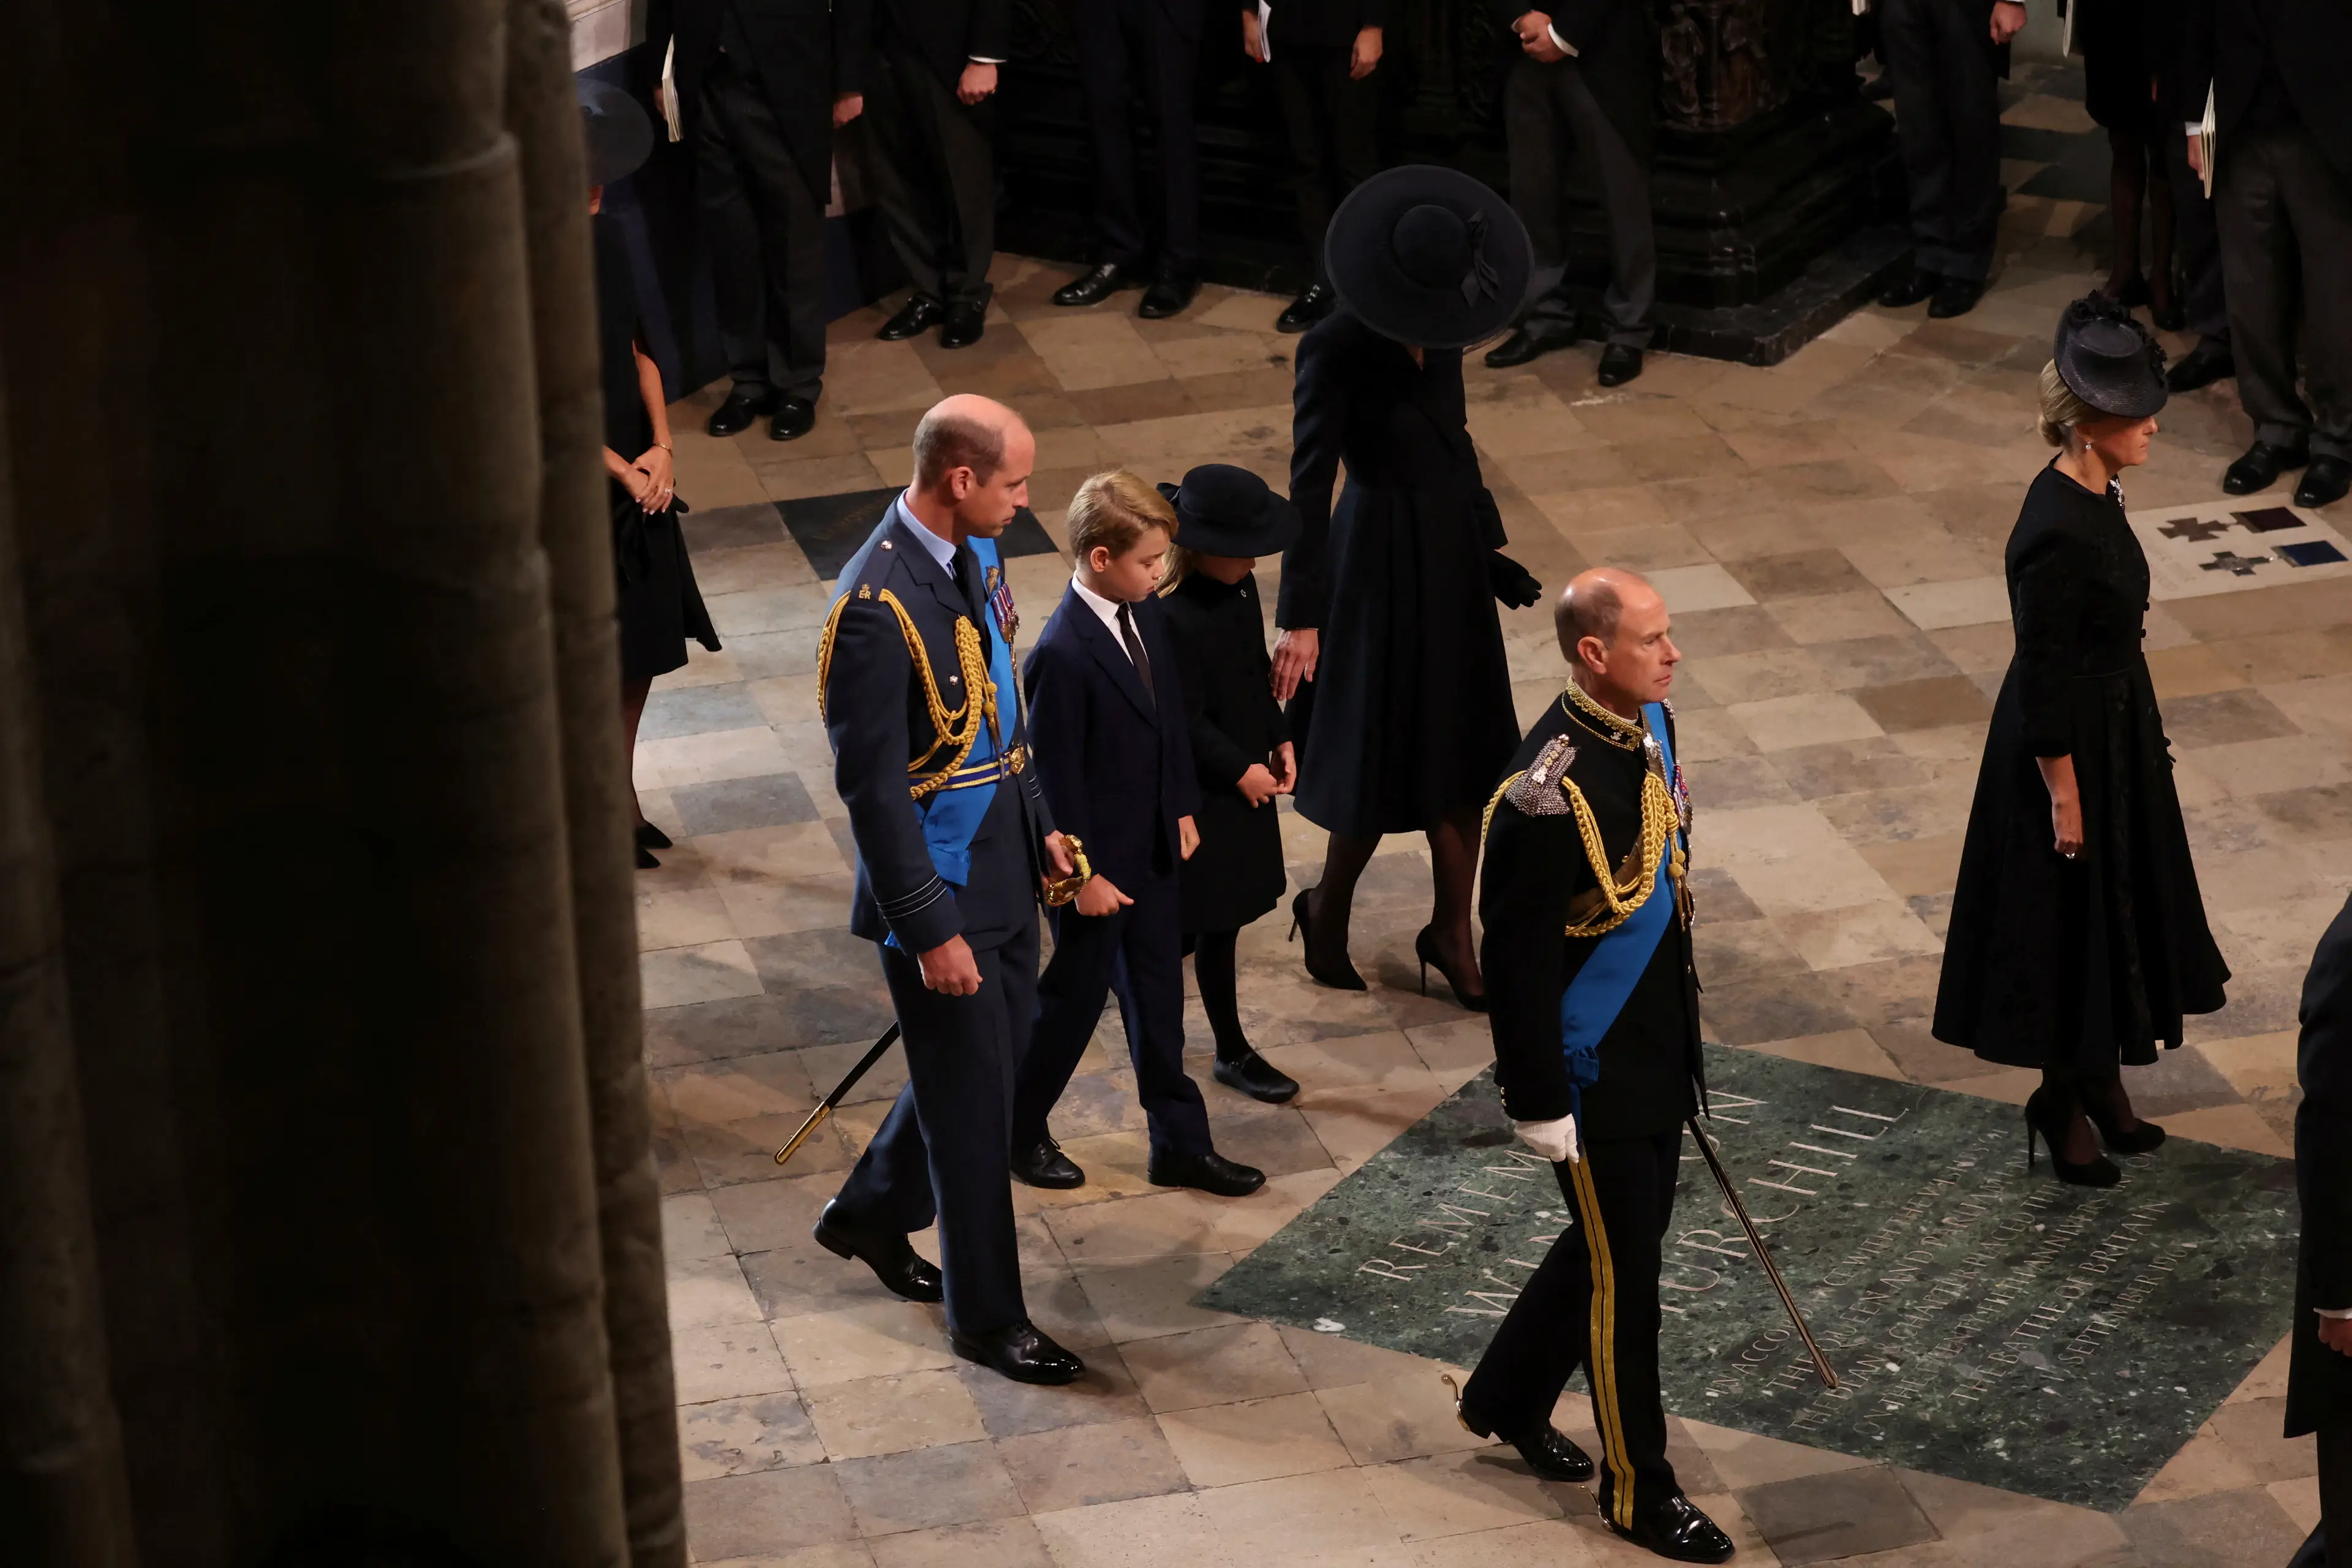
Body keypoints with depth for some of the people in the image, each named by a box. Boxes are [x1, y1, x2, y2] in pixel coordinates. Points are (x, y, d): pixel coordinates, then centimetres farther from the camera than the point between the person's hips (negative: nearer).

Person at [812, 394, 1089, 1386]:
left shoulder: (974, 553, 1)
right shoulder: (879, 609, -27)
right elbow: (872, 789, -24)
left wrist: (1039, 826, 16)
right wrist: (930, 929, -21)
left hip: (1000, 866, 9)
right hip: (938, 886, -9)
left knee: (996, 1054, 22)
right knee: (972, 1099, 4)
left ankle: (871, 1214, 44)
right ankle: (987, 1318, 21)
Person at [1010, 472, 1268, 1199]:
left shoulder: (1145, 614, -4)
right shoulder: (1063, 655, -29)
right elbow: (1055, 775, -23)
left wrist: (1183, 808, 13)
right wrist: (1085, 874, -17)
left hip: (1152, 844, 8)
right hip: (1095, 858, -8)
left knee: (1158, 992, 17)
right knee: (1077, 993, 10)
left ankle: (1181, 1142, 29)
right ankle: (1020, 1131, 32)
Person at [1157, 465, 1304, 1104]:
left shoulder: (1238, 586, -1)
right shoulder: (1173, 617, -28)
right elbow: (1185, 721, -22)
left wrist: (1280, 740, 4)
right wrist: (1241, 770, -16)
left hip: (1244, 771, 8)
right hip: (1203, 788, -8)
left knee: (1202, 914, 19)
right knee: (1217, 919, 5)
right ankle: (1232, 1052, 19)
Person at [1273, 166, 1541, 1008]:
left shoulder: (1438, 325, -2)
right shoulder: (1339, 347, -23)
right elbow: (1308, 482, -22)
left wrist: (1487, 535, 21)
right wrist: (1301, 617, -23)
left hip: (1454, 546, 7)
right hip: (1383, 556, -7)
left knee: (1465, 747, 12)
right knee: (1388, 751, 5)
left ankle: (1452, 932, 25)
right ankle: (1327, 908, 29)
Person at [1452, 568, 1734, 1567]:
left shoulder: (1650, 726, -1)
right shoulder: (1548, 794, -28)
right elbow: (1516, 964, -23)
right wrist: (1541, 1108, -18)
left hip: (1656, 1046, 9)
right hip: (1591, 1071, -9)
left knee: (1625, 1237, 22)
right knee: (1622, 1271, 5)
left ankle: (1507, 1399, 43)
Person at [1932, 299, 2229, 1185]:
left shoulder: (2095, 494, -1)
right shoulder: (2058, 532, -29)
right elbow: (2042, 679, -23)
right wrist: (2063, 794, -17)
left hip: (2117, 730, 9)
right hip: (2074, 747, -9)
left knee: (2118, 908, 21)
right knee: (2068, 920, 7)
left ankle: (2101, 1079, 37)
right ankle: (2062, 1103, 24)